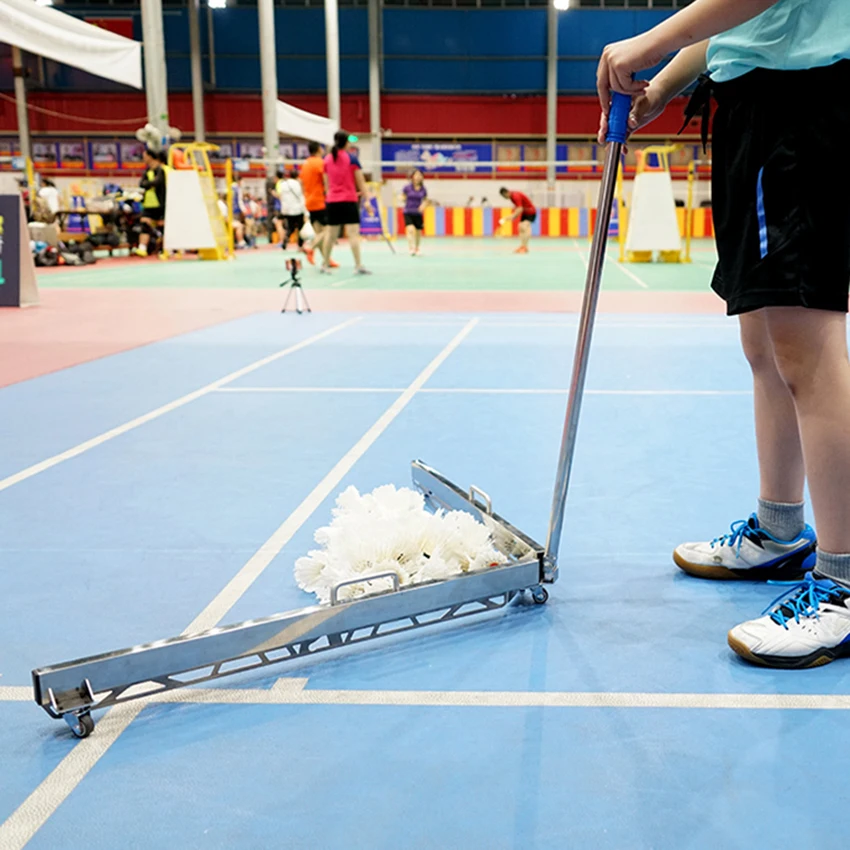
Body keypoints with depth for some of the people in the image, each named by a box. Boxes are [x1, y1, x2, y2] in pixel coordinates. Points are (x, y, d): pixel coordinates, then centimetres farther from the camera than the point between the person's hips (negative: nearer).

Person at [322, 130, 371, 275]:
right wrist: (366, 197, 1)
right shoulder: (351, 158, -5)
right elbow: (360, 181, -4)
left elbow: (327, 183, 14)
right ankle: (358, 265, -12)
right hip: (349, 200, -5)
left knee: (330, 234, 11)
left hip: (332, 200, 5)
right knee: (353, 233, -7)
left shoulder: (327, 159, 8)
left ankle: (325, 264, 17)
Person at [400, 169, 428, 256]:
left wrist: (423, 206, -5)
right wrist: (403, 198, -15)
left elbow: (425, 200, 15)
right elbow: (402, 197, 9)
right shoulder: (407, 187, -4)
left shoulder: (423, 189, 1)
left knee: (418, 232, 10)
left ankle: (417, 248, 33)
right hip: (408, 212, -2)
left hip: (418, 213, 2)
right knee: (410, 229, -24)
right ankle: (411, 247, -21)